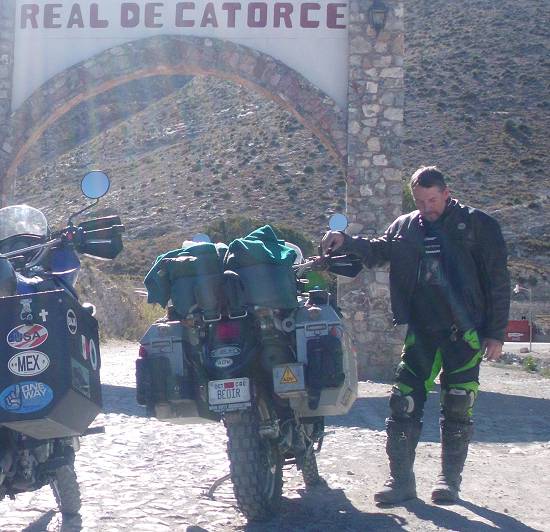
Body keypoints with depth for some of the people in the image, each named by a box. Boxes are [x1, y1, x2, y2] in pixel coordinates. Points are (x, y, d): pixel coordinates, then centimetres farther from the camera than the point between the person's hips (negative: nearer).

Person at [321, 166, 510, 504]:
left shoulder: (477, 225, 0)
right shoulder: (404, 227, 12)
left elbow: (497, 281, -1)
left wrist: (496, 333, -5)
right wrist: (345, 243, -8)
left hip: (465, 333, -3)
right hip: (420, 333, 3)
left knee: (457, 408, 2)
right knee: (404, 404, -1)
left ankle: (450, 479, 16)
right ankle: (401, 479, 8)